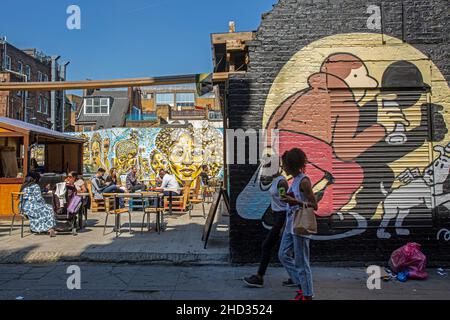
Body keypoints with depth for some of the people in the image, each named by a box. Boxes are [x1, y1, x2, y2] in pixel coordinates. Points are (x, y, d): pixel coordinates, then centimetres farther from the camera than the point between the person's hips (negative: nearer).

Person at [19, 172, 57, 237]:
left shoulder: (24, 186, 17)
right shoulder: (35, 186, -9)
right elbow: (39, 198, -13)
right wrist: (44, 203, 7)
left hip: (23, 207, 9)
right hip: (31, 207, -9)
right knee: (48, 209, 7)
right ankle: (50, 229, 5)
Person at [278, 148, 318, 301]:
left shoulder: (304, 181, -14)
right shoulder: (295, 180, 12)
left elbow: (314, 205, -16)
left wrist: (293, 201, -25)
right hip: (291, 224, 10)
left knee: (301, 262, 0)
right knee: (283, 255, 13)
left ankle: (307, 295, 14)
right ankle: (302, 286, 24)